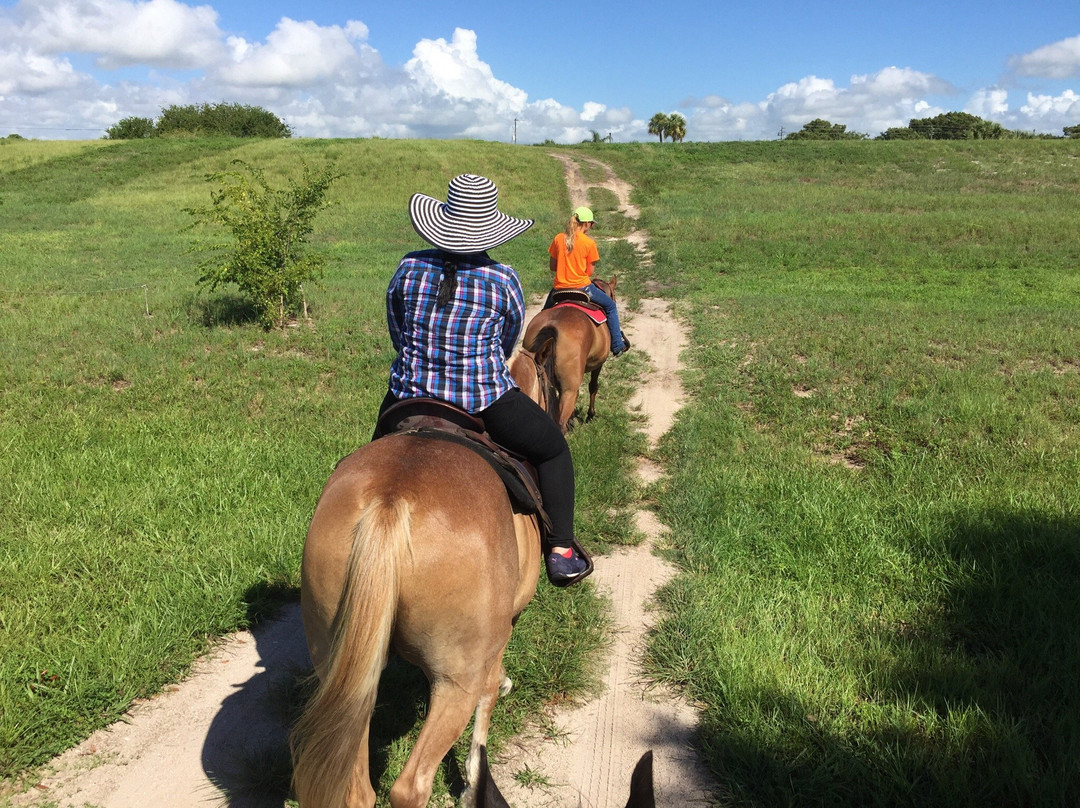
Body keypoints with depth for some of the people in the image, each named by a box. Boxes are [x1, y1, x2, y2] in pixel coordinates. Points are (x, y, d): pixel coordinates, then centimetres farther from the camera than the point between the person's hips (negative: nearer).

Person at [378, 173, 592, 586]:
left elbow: (398, 335, 10)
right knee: (553, 448, 21)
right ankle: (561, 552, 17)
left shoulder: (409, 268, -2)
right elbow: (508, 343, 6)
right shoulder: (504, 280, -8)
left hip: (410, 399, 3)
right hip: (486, 404, -2)